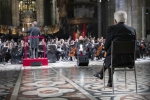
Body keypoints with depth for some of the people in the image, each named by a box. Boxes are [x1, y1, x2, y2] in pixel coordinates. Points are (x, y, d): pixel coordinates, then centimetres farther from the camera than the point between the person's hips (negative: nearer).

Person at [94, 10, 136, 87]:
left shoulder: (111, 28, -7)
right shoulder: (132, 30, 5)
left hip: (116, 59, -4)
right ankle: (101, 74, 47)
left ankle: (110, 81, 47)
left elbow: (106, 47, -4)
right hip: (129, 59, 4)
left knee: (108, 58, 31)